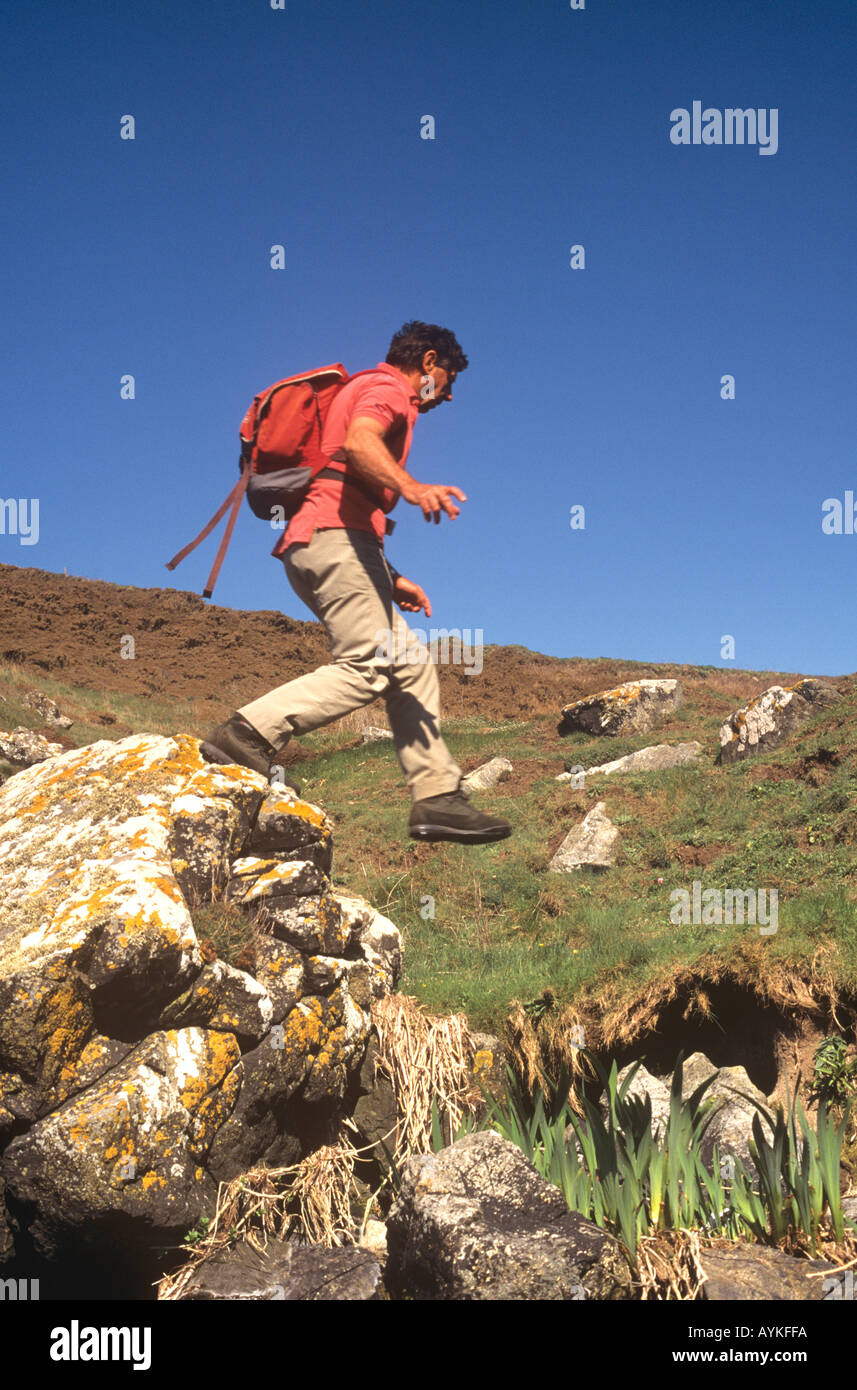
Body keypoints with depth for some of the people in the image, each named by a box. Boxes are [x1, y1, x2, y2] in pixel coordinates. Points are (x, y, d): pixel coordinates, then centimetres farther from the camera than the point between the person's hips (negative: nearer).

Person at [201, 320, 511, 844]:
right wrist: (410, 486, -39)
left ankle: (438, 797, 2)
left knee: (411, 665, 6)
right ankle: (249, 736, -24)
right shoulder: (386, 388, 4)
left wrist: (392, 578, 29)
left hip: (315, 544, 10)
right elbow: (359, 444, -22)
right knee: (367, 667, -19)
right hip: (336, 535, -10)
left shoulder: (368, 391, 35)